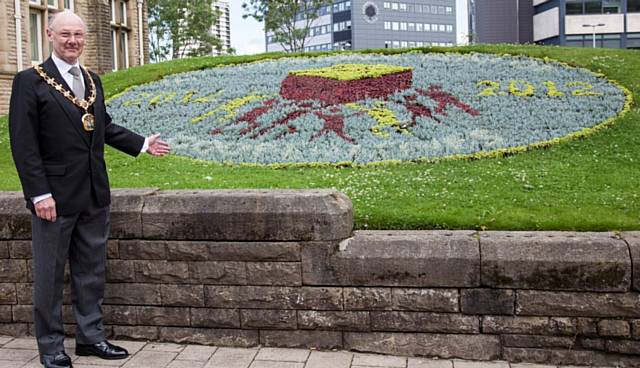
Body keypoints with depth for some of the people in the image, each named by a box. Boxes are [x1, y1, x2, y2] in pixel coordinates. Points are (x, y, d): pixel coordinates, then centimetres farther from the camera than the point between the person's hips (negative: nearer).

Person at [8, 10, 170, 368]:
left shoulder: (92, 80, 11)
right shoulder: (30, 81, -8)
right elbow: (23, 143, -12)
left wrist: (142, 143, 16)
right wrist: (39, 194, -17)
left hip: (95, 194, 6)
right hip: (55, 195, -6)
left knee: (92, 269, 13)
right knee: (50, 273, 6)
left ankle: (91, 336, 25)